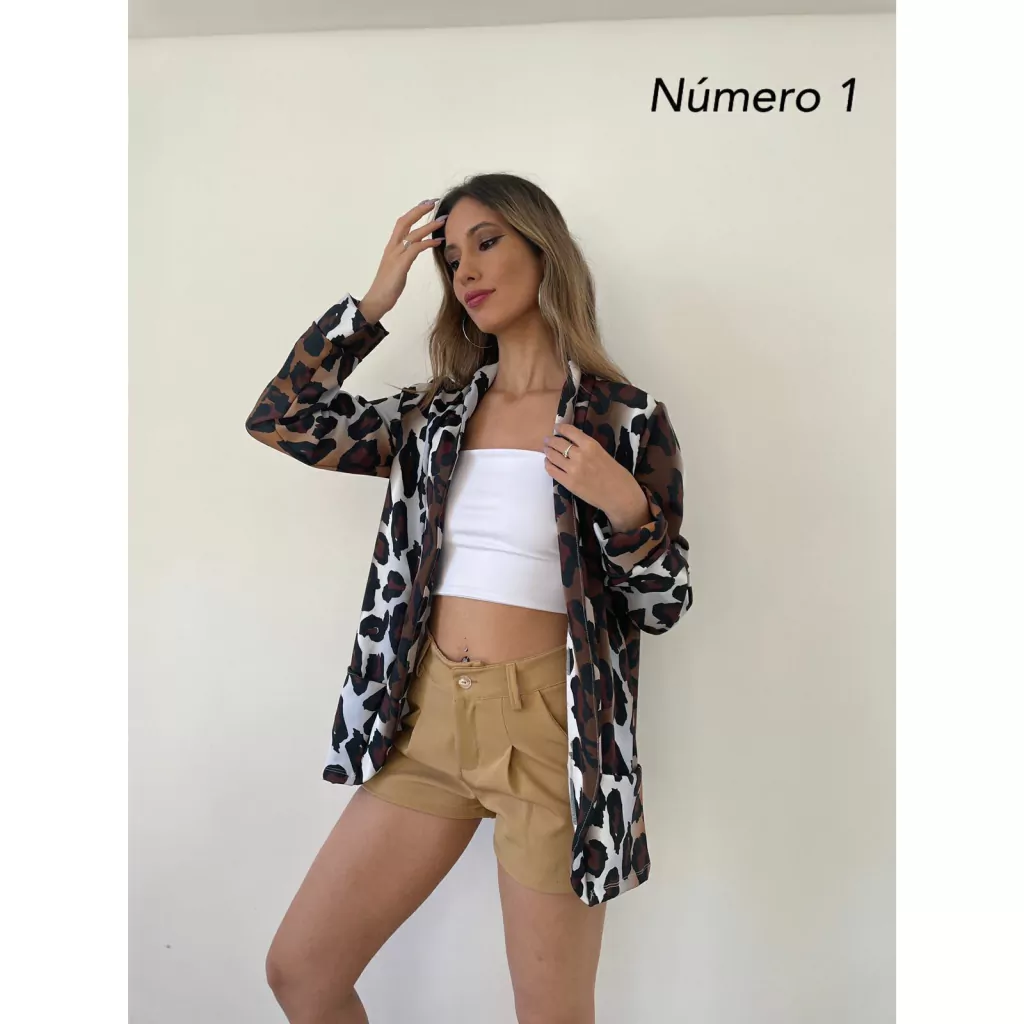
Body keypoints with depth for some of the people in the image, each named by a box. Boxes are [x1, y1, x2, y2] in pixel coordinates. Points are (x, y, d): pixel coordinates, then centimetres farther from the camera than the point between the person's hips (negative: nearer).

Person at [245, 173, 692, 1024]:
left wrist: (624, 505, -21)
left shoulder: (627, 417, -3)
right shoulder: (436, 413, 8)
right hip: (430, 716, 4)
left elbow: (665, 605, -2)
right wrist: (374, 300, 2)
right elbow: (281, 420, 2)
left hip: (548, 730, -3)